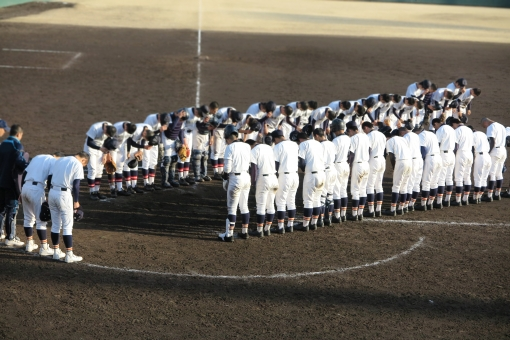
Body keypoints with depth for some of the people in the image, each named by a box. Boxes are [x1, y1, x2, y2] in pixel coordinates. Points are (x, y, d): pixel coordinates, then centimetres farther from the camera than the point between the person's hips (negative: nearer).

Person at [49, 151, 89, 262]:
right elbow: (76, 185, -11)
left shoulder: (60, 160, 16)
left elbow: (51, 178, 16)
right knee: (67, 226, 0)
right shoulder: (78, 164, -4)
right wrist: (76, 201, -4)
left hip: (52, 192, 7)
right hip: (64, 195, -7)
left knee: (55, 224, 15)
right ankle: (69, 255, 1)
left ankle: (56, 252, 22)